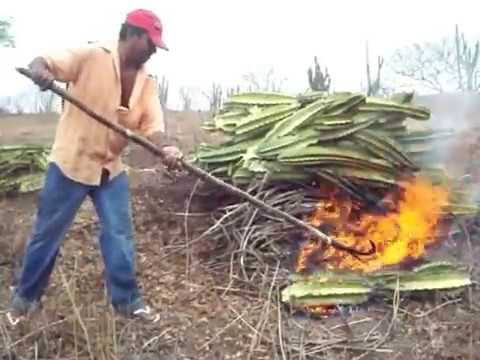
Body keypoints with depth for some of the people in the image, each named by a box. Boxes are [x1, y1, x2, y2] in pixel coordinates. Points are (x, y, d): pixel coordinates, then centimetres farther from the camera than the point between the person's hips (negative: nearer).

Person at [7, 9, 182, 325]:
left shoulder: (146, 82, 1)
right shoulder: (91, 56, -13)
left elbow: (152, 123, -8)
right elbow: (44, 62, -18)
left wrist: (165, 147, -31)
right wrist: (40, 70, -44)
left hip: (111, 167, 5)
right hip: (71, 162, -4)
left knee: (120, 234, 6)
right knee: (48, 233, 9)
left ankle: (127, 299, 21)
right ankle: (26, 295, 30)